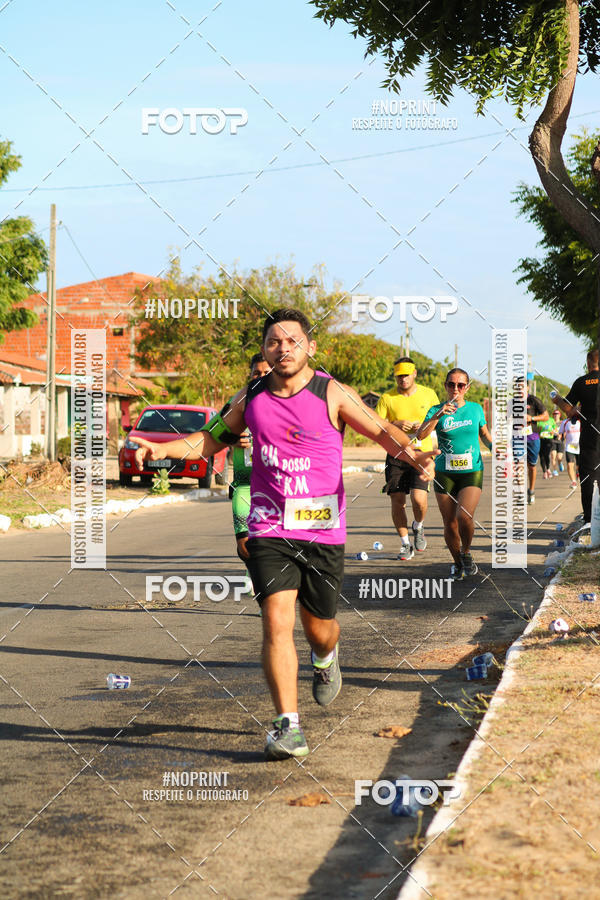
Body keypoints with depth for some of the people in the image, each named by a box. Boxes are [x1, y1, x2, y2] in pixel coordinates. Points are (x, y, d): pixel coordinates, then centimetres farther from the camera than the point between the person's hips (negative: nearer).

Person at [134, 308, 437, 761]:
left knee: (319, 628, 11)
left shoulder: (332, 394, -4)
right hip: (269, 528, 1)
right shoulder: (251, 398, 5)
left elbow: (382, 430, -5)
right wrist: (163, 449, 2)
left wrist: (413, 454, -26)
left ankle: (326, 657, 50)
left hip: (323, 529, -1)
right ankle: (288, 725, -11)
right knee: (278, 620, -15)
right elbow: (211, 439, 17)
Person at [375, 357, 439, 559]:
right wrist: (396, 424, -18)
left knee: (419, 499, -16)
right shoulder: (387, 398, 0)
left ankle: (418, 526, 18)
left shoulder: (429, 394, 4)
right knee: (397, 502, -1)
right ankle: (405, 544, 16)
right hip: (396, 455, 1)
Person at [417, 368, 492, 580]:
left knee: (464, 516, -21)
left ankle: (466, 553, 7)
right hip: (445, 473, 1)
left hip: (472, 471, -1)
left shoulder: (476, 409, 5)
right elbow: (420, 435, -13)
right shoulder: (437, 410, 1)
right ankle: (457, 564, 26)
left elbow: (484, 434, 21)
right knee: (450, 523, 3)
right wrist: (438, 415, -24)